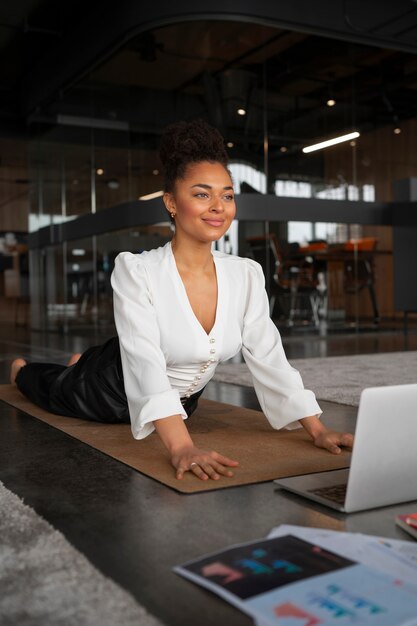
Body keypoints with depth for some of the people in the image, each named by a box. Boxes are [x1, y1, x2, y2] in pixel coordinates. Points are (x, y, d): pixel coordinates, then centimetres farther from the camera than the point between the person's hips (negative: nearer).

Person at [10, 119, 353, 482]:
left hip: (182, 403, 5)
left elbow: (270, 359, -17)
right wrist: (182, 448, -55)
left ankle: (84, 362, 64)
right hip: (113, 393, -4)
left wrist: (317, 430, -26)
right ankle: (22, 370, 60)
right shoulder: (136, 272, -33)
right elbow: (146, 365, -43)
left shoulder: (247, 275, -18)